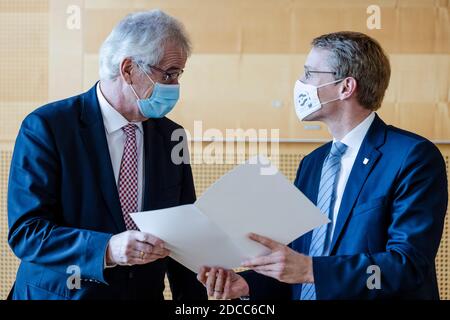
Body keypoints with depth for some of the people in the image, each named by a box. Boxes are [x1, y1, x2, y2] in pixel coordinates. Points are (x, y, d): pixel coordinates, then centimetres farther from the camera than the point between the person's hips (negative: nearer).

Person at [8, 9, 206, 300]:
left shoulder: (170, 135, 6)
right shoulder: (45, 128, -9)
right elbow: (25, 232, -14)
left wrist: (193, 296, -5)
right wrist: (107, 249, -27)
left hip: (147, 293, 4)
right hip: (61, 292, -4)